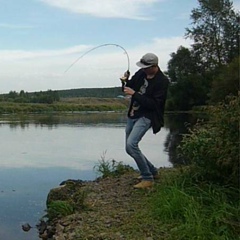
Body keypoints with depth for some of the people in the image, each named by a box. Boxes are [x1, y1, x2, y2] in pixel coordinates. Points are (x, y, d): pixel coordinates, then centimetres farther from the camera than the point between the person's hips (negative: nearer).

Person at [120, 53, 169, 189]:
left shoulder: (162, 81, -16)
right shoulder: (141, 73, 3)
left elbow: (154, 104, -22)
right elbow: (129, 88, 15)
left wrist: (134, 94, -24)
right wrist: (126, 81, -7)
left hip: (146, 117, -8)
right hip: (132, 115, 8)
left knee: (131, 144, -26)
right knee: (130, 148, 11)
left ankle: (148, 179, -15)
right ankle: (152, 171, 29)